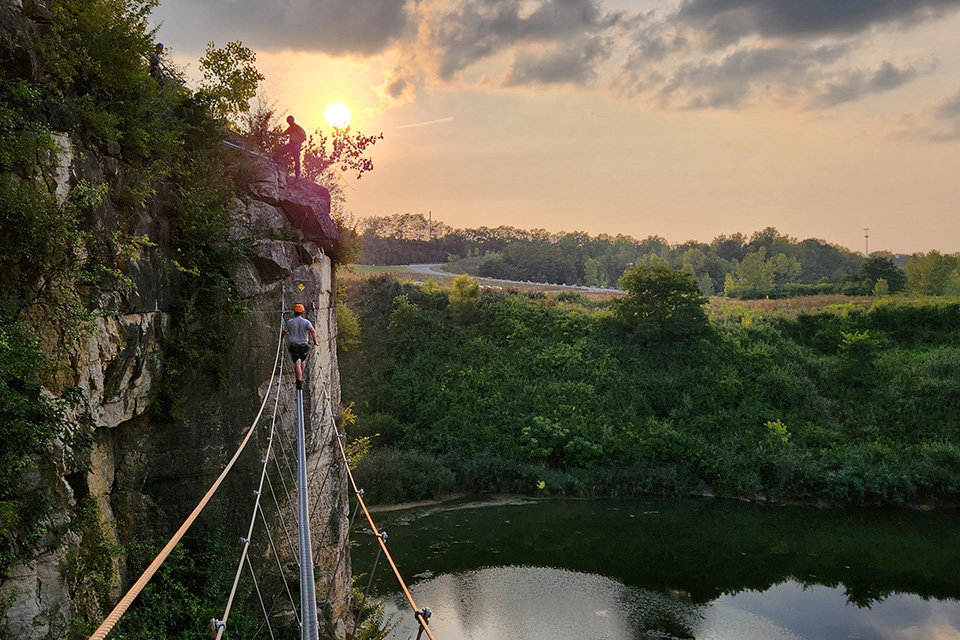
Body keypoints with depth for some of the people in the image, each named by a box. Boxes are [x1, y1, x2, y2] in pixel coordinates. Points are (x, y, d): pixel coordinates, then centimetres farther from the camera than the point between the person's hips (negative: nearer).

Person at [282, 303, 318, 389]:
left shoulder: (290, 322, 2)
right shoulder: (306, 322, -2)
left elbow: (284, 333, 10)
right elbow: (313, 331, -16)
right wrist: (315, 342, -12)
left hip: (293, 345, -1)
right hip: (304, 345, 1)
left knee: (297, 363, -9)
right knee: (303, 361, 25)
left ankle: (299, 380, -23)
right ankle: (301, 376, 38)